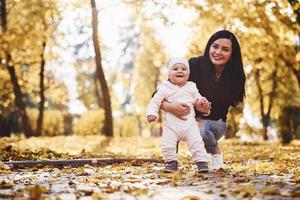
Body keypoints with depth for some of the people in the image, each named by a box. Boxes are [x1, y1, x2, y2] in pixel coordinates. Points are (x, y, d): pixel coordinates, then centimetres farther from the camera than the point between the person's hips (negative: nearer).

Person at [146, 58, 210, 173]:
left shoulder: (191, 87, 12)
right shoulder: (164, 89, 3)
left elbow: (198, 98, 18)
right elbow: (155, 102, 2)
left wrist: (202, 101, -7)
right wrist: (151, 113, -15)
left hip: (189, 123, 1)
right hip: (171, 125, -1)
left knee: (196, 142, -8)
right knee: (167, 145, -11)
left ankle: (201, 161, 4)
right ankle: (172, 161, 11)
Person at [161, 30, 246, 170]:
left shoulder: (235, 78, -12)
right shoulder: (194, 65, -19)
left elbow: (221, 112, -7)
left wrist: (207, 111, -30)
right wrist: (169, 106, -42)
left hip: (215, 122, 1)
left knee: (201, 128, -35)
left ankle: (216, 153, -1)